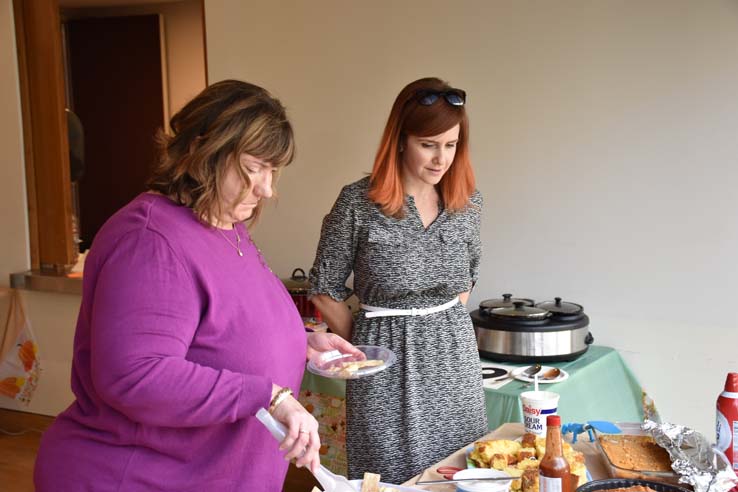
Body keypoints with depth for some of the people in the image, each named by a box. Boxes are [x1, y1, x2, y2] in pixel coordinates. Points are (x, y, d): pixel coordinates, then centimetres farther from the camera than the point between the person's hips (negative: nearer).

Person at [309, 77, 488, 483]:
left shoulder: (468, 202, 1)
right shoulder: (358, 203, -13)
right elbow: (324, 290, -3)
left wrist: (444, 327, 11)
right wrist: (364, 347, 2)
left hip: (455, 360, 4)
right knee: (390, 477, 6)